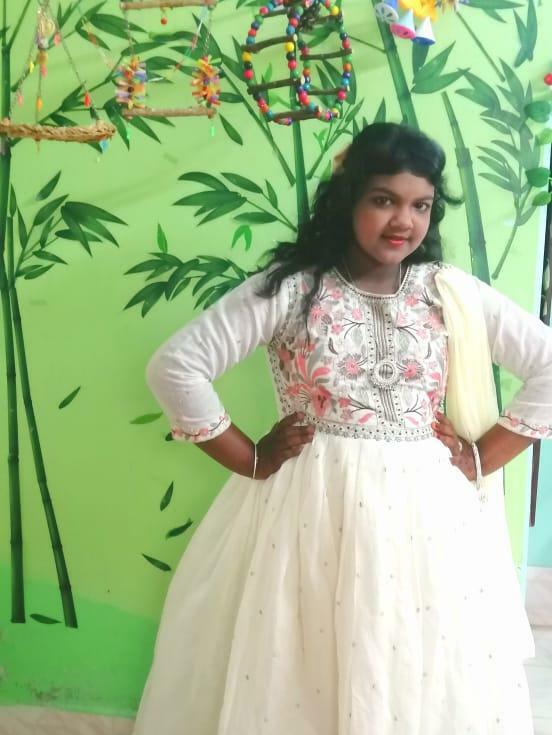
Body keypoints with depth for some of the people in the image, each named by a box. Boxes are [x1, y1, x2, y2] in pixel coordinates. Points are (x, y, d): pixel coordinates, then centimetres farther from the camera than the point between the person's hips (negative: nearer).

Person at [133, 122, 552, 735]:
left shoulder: (452, 293, 1)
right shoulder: (289, 289, -6)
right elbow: (175, 366, -8)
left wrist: (483, 458, -3)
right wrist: (248, 460, -7)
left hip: (425, 514, 2)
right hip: (309, 509, -2)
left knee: (423, 682, 14)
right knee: (294, 675, 11)